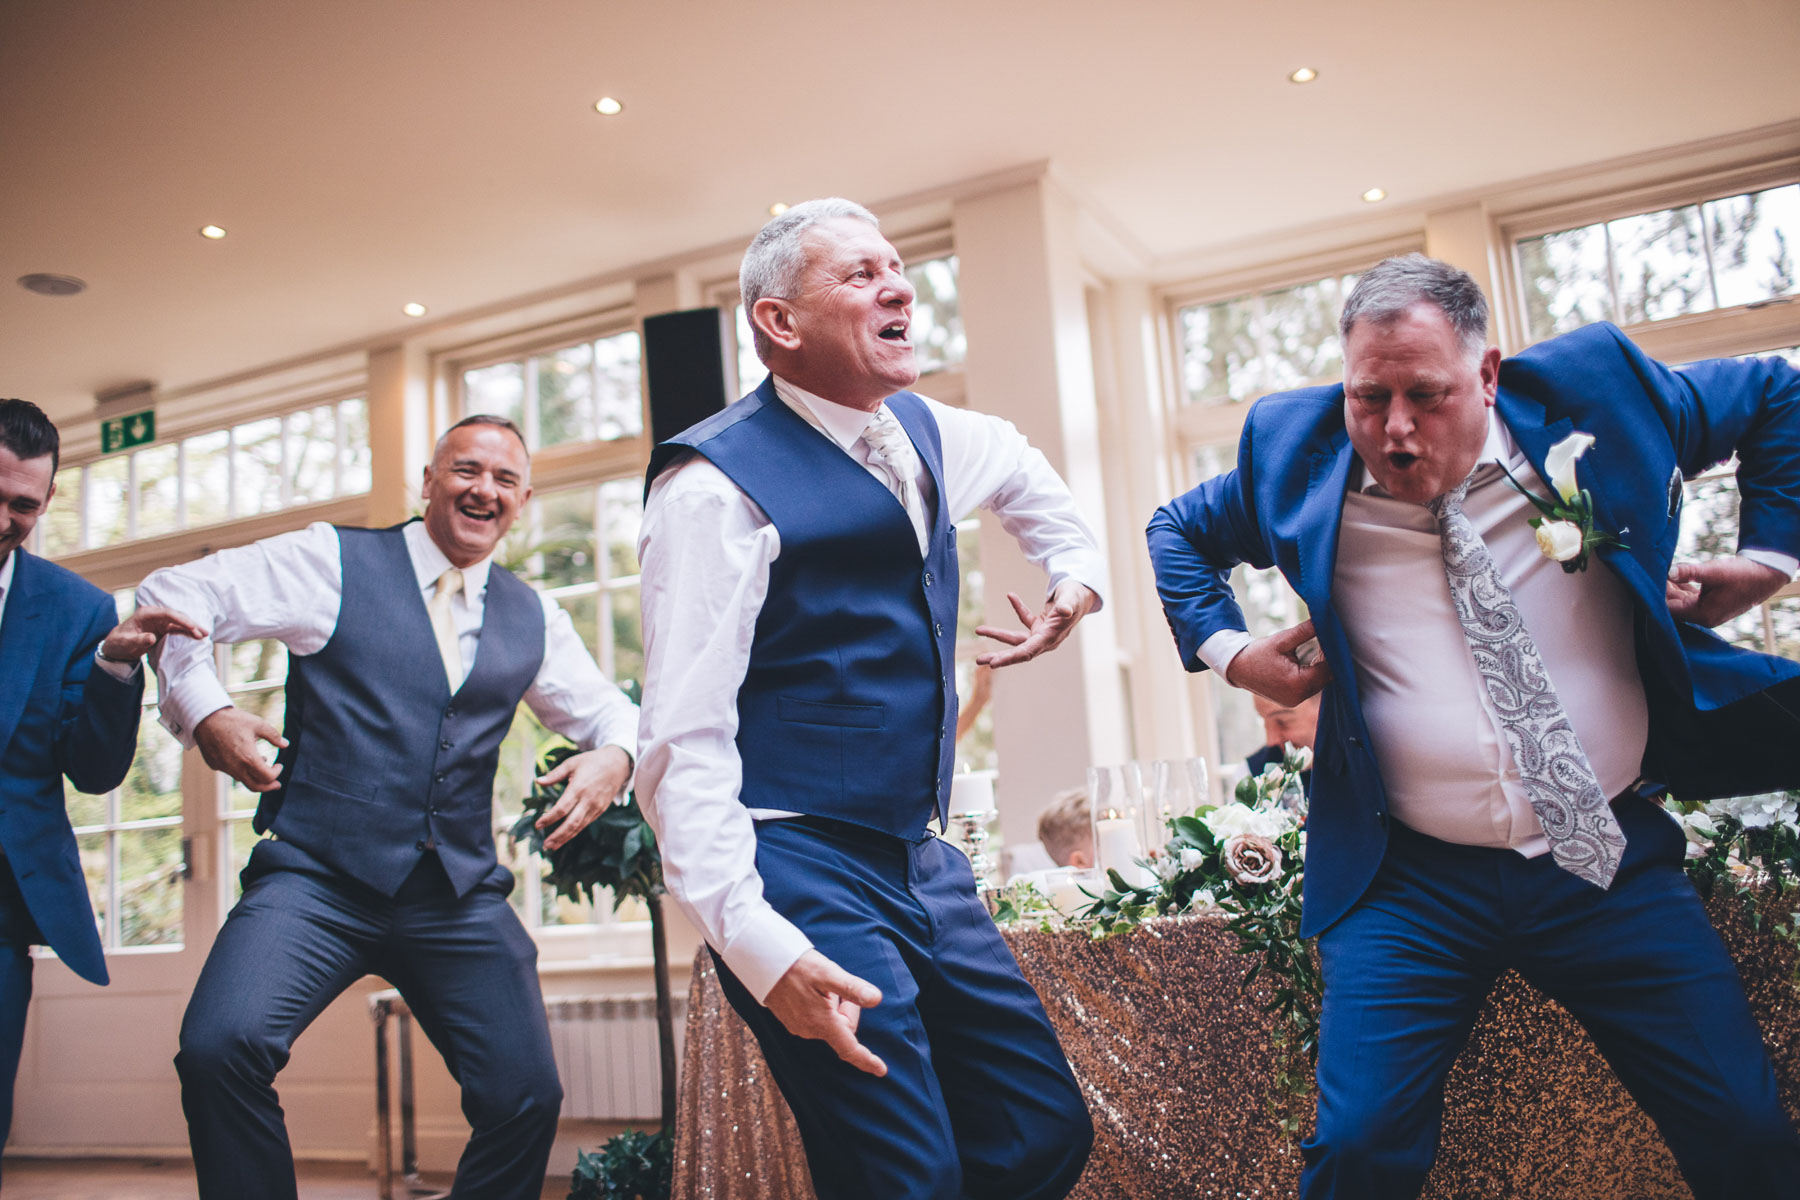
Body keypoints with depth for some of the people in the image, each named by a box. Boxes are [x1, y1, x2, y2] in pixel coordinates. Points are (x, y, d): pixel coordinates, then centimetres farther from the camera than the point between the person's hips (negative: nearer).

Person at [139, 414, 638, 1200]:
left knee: (526, 1099, -5)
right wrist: (203, 710, -9)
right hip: (318, 878, -3)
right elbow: (174, 597, 5)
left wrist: (613, 753, -2)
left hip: (462, 898, 3)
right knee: (216, 1050, -25)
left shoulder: (534, 622, 14)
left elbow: (604, 709, 22)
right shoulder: (335, 562, 4)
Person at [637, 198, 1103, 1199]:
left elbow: (1024, 471, 35)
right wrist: (759, 947, -27)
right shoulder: (718, 483, -15)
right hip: (802, 874, -8)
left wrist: (1076, 577, 20)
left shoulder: (926, 436, 9)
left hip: (922, 858, 8)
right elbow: (685, 743, -20)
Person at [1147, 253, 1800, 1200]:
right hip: (1408, 880, -1)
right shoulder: (1296, 451, -2)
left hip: (1613, 859, 2)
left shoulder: (1593, 388, -1)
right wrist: (1226, 649, 2)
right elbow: (1178, 529, 17)